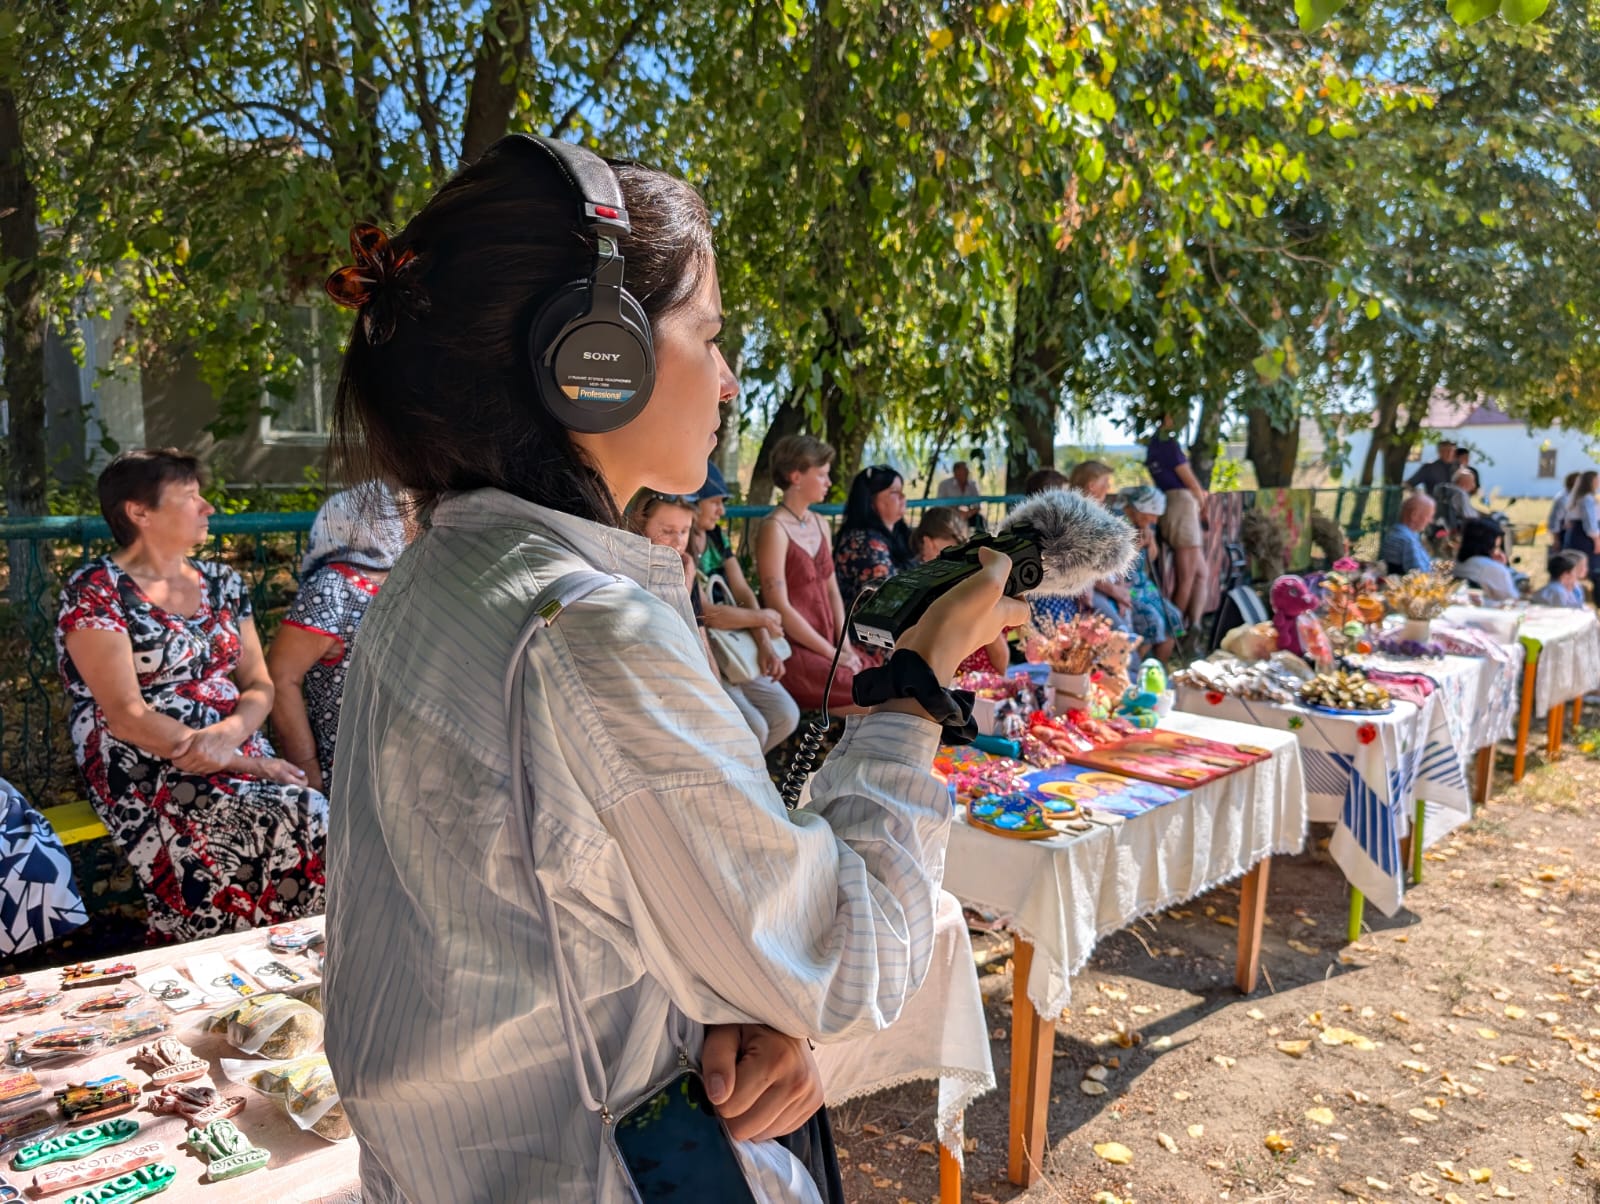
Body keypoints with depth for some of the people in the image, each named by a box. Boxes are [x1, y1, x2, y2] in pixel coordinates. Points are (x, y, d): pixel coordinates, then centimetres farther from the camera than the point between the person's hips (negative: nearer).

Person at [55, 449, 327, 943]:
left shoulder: (222, 583, 14)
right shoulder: (95, 591, -4)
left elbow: (260, 687, 10)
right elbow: (127, 716, -13)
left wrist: (226, 736, -13)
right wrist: (246, 763, -17)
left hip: (241, 757, 6)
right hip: (148, 777, -5)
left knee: (319, 820, -26)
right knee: (302, 825, -30)